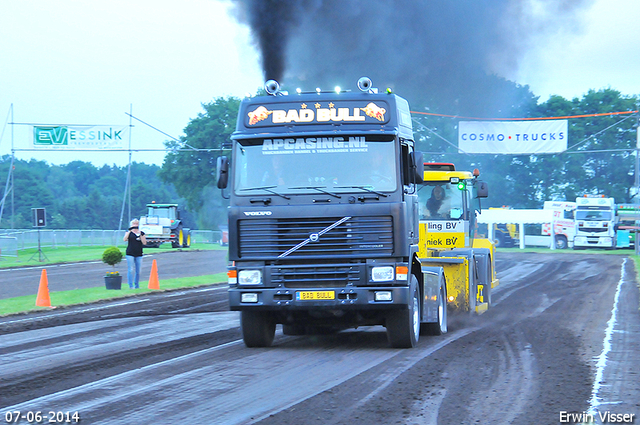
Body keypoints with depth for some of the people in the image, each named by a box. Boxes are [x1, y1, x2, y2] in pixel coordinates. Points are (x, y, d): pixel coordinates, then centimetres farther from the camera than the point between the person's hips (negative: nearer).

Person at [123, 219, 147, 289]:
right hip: (130, 254, -3)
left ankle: (137, 285, 17)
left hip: (139, 254, 3)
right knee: (131, 270, -10)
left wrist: (140, 235, -9)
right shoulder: (129, 232, 4)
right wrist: (129, 231, -21)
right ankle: (131, 286, -7)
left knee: (138, 271, 5)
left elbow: (144, 243, 2)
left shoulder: (142, 233, 11)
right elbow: (125, 239, -13)